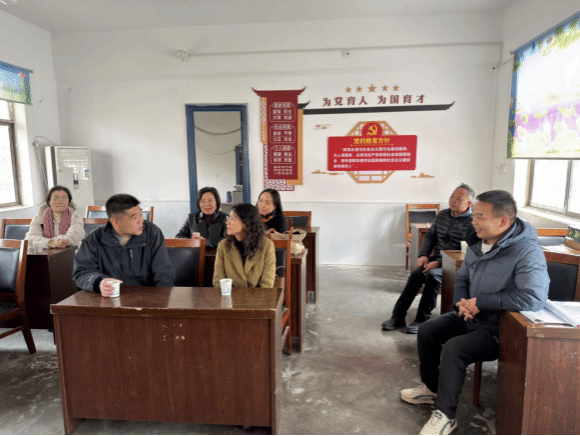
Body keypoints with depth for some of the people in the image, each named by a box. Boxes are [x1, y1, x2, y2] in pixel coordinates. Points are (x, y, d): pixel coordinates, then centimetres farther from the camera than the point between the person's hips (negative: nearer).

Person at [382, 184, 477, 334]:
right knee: (416, 275, -20)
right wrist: (423, 255, 1)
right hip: (436, 259, 6)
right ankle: (398, 317, -15)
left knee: (432, 275, -33)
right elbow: (430, 236, 19)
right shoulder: (442, 215, 12)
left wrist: (438, 263, -22)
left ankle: (422, 320, -22)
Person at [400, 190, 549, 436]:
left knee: (453, 349, -26)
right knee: (427, 331, 4)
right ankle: (431, 389, 24)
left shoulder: (527, 253, -24)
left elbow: (534, 298, -36)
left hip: (497, 330, -8)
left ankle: (445, 415, -7)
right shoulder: (478, 244, 2)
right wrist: (462, 301, -8)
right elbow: (462, 279, 15)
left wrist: (481, 302, -27)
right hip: (470, 317, 8)